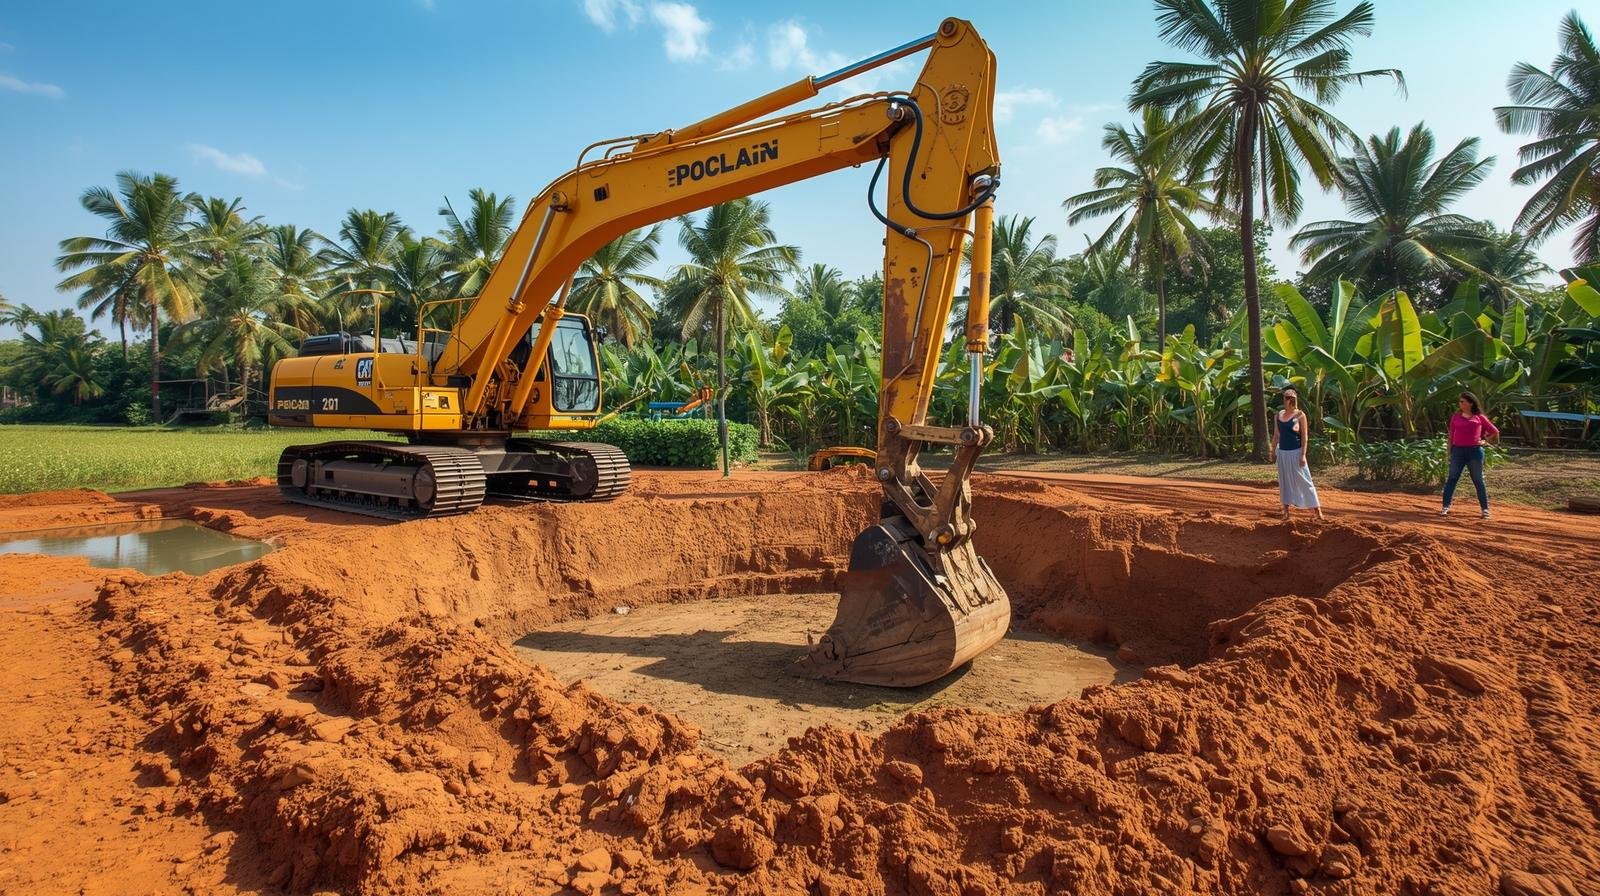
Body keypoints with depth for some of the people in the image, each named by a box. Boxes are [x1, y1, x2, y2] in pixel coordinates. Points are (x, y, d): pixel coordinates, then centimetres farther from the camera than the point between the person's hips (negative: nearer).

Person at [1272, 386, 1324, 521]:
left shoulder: (1300, 415, -7)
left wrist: (1303, 455, -14)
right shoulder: (1279, 415, 7)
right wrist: (1273, 450, 12)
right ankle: (1286, 511, 15)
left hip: (1295, 453, -5)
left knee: (1304, 481, -3)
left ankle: (1317, 510, 4)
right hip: (1282, 453, 5)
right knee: (1285, 482, 9)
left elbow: (1305, 436, -9)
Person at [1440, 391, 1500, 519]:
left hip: (1474, 451, -1)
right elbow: (1451, 436, 7)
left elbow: (1495, 432, 13)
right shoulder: (1456, 417, 8)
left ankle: (1485, 509, 13)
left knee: (1478, 481, 5)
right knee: (1452, 479, -2)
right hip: (1458, 451, 1)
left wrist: (1485, 441, 3)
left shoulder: (1479, 417, 4)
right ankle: (1446, 507, -1)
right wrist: (1449, 452, 3)